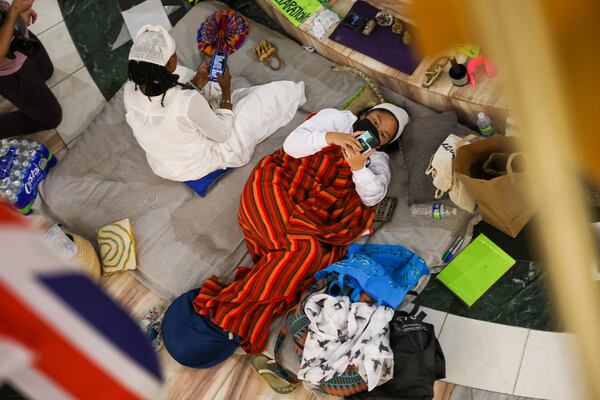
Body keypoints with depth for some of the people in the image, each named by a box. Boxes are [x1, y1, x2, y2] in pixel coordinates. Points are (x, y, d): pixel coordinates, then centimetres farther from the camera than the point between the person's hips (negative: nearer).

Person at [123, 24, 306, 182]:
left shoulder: (130, 90, -20)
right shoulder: (188, 102, -40)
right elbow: (222, 133, -20)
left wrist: (196, 83, -7)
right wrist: (226, 90, -9)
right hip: (199, 165, -5)